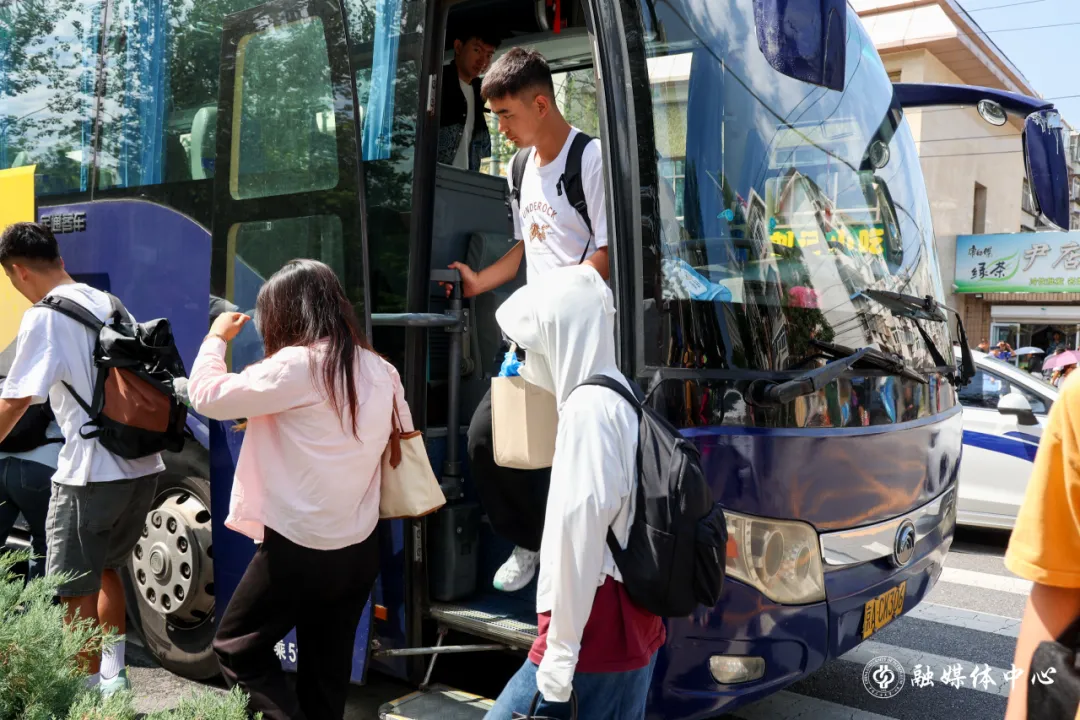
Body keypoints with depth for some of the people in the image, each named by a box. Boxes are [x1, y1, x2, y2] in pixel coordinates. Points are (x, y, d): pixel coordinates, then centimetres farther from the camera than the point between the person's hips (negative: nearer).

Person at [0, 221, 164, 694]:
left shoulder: (44, 318, -11)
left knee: (77, 592, 5)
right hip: (144, 467, 8)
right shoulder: (109, 304, 10)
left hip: (91, 476, -8)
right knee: (106, 568, 24)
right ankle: (113, 676, 32)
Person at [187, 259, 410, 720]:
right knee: (327, 672, 16)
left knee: (235, 648, 12)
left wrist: (216, 337, 5)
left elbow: (208, 395, -12)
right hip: (358, 549, 7)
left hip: (300, 549, -7)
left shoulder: (298, 365, -16)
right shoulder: (377, 370, 6)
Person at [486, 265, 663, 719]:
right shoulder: (620, 399, 13)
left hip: (596, 636, -9)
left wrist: (561, 650, -19)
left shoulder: (589, 409, -17)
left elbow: (580, 528, -22)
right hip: (631, 629, 9)